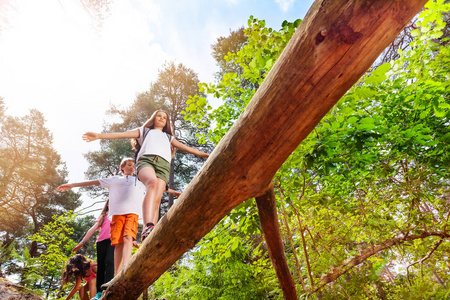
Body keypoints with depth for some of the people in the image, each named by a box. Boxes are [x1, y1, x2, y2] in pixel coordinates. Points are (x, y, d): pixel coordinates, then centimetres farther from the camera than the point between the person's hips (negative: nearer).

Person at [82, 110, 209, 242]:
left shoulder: (169, 137, 40)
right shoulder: (145, 131, 34)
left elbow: (187, 148, 38)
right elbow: (122, 134, 23)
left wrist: (205, 155, 34)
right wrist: (98, 135, 12)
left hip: (163, 164, 3)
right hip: (146, 159, -3)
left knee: (156, 201, -18)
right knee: (153, 183, -37)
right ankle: (148, 227, -53)